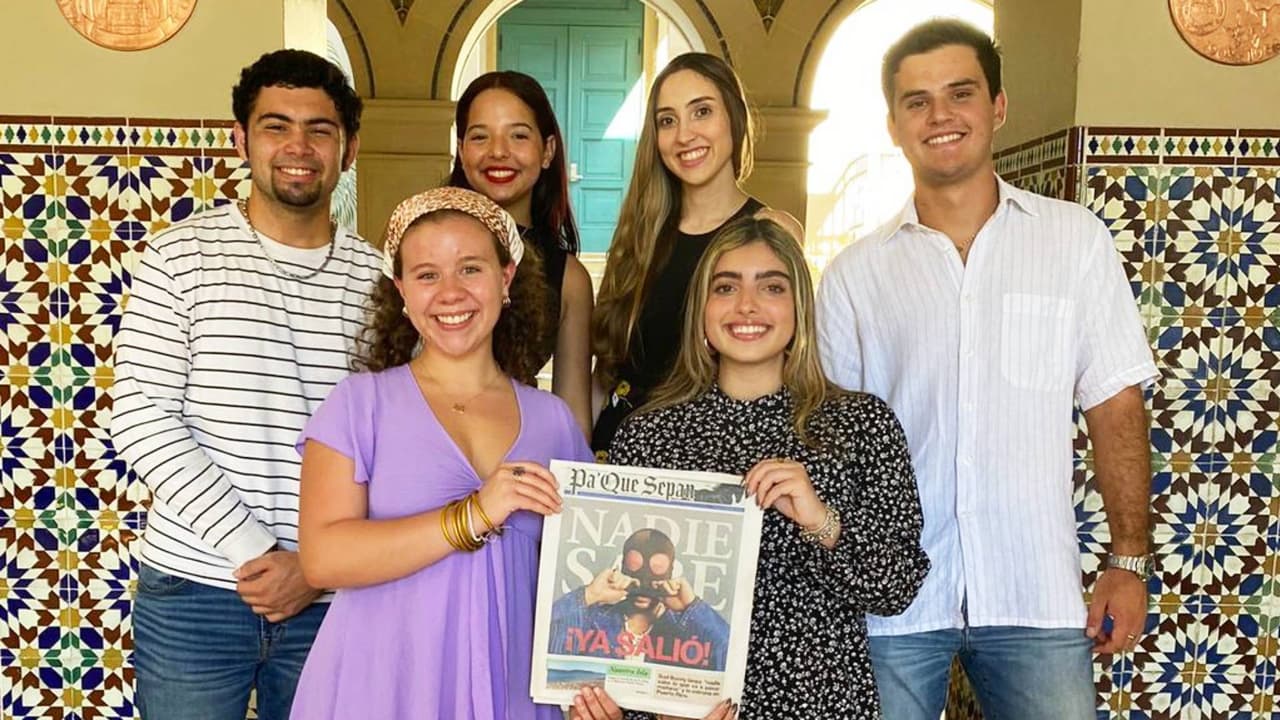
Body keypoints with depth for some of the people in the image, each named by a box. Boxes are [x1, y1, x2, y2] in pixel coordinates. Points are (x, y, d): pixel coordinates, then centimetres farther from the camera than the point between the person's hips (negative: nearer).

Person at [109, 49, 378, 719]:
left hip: (330, 597, 2)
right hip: (193, 591, -1)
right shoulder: (180, 255, -2)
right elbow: (139, 417, -9)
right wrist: (254, 550, -14)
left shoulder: (375, 277, 3)